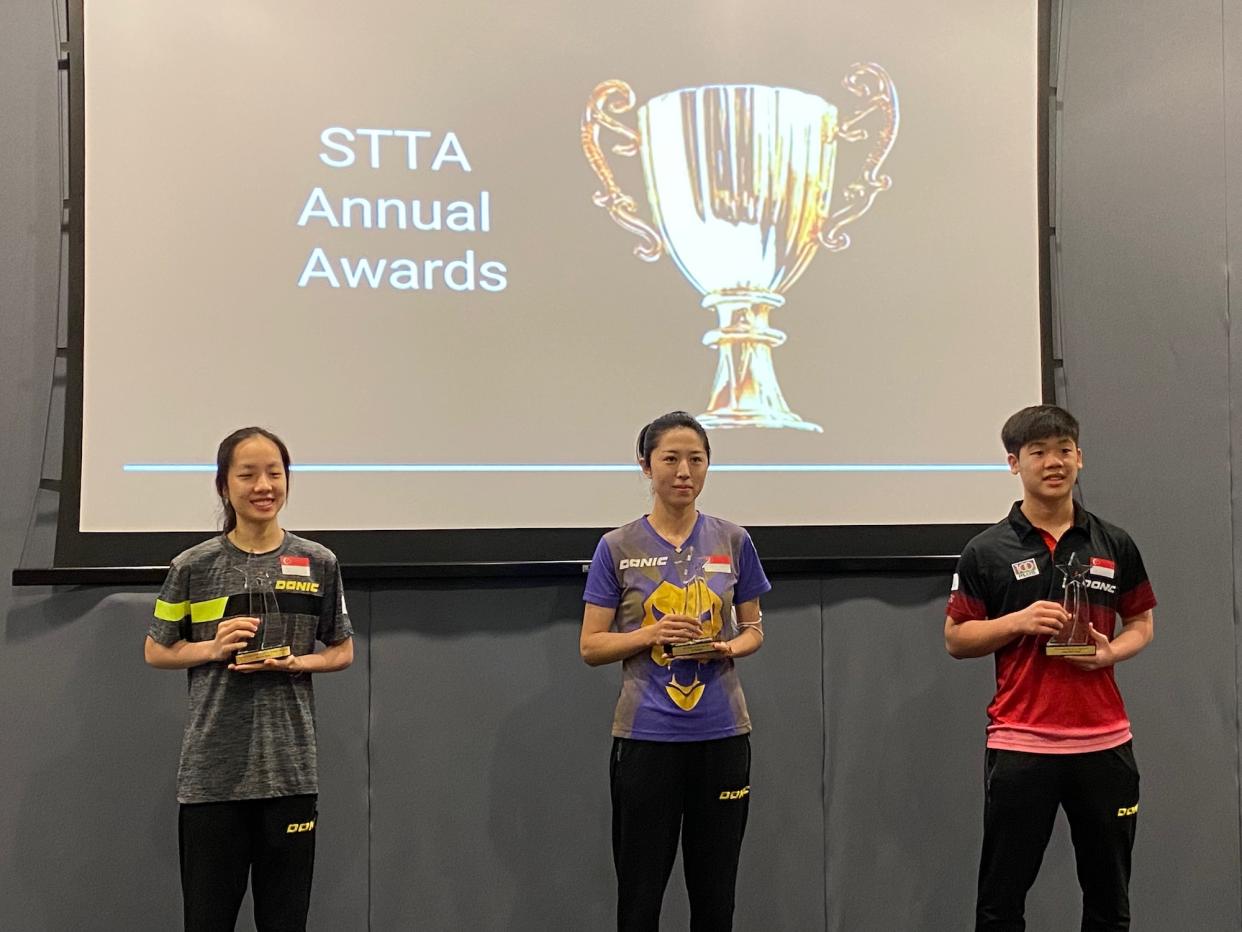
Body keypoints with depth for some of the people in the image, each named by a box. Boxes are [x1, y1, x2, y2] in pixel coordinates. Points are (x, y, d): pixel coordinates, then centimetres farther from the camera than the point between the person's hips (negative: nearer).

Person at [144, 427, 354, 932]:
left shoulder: (318, 564, 3)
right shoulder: (194, 566, 1)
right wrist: (213, 648, -8)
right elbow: (157, 651, 10)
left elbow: (342, 651, 12)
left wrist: (296, 663, -8)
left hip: (289, 770, 1)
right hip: (212, 771, -1)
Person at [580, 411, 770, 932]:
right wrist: (652, 634, -17)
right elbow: (591, 646, 0)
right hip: (646, 735, -2)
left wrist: (727, 648, -9)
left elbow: (753, 628, 13)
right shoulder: (618, 548, -1)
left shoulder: (732, 542, 4)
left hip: (721, 734, 2)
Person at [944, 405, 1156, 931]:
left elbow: (1141, 624, 14)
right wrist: (1020, 621, -15)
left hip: (1104, 742, 3)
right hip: (1020, 744, -2)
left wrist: (1111, 651, -7)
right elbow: (956, 638, 1)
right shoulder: (987, 551, -1)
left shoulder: (1115, 545, 7)